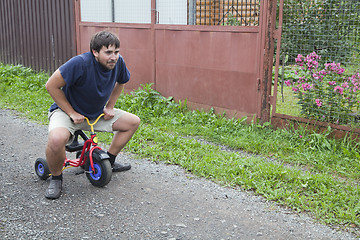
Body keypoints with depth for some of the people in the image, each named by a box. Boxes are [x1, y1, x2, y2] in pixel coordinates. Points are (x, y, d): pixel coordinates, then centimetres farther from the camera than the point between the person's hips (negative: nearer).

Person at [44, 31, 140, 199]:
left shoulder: (118, 62, -12)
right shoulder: (80, 63, -30)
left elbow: (120, 82, 12)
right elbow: (51, 86, -23)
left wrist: (110, 106, 1)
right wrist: (71, 113, -21)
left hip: (97, 113, 6)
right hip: (66, 111, -6)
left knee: (133, 122, 1)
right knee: (56, 139, -37)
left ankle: (109, 161, 18)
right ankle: (55, 178, -6)